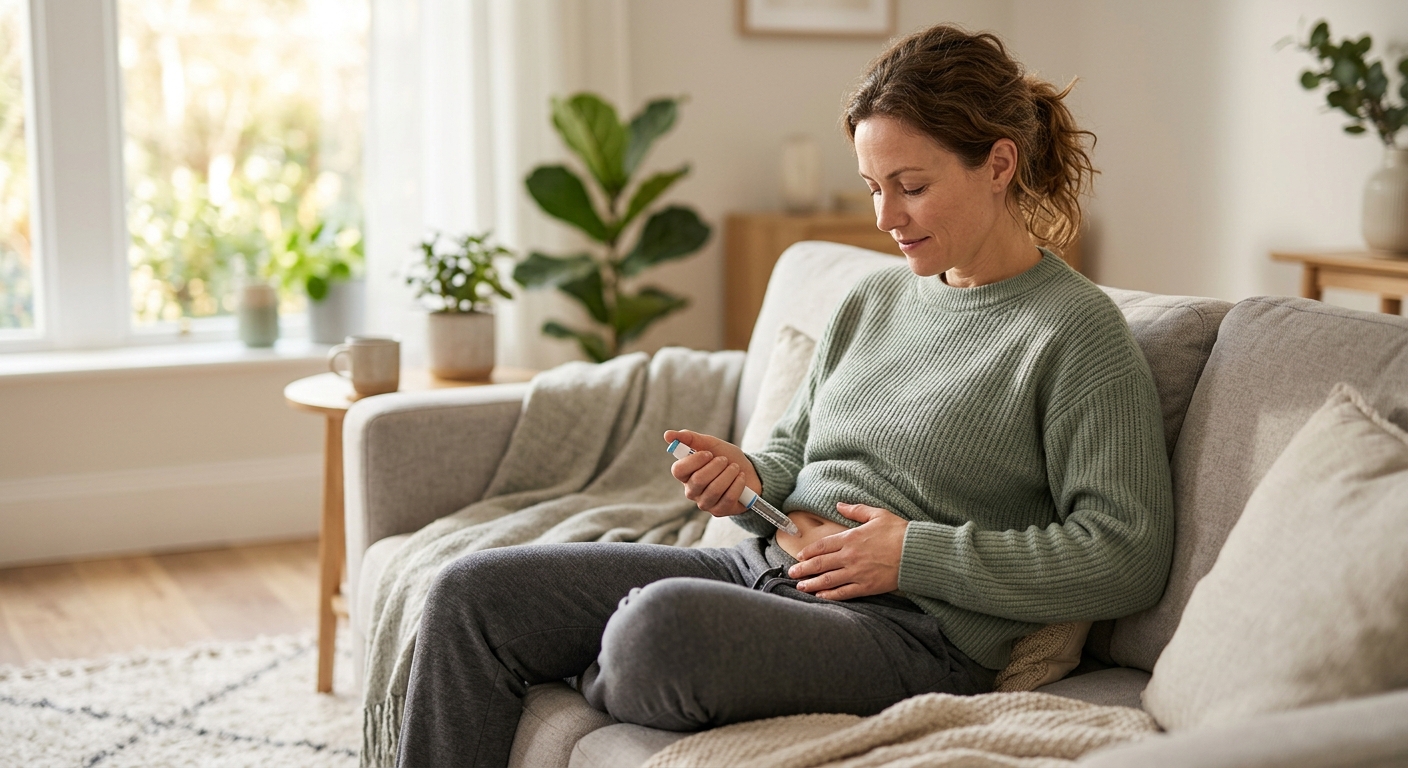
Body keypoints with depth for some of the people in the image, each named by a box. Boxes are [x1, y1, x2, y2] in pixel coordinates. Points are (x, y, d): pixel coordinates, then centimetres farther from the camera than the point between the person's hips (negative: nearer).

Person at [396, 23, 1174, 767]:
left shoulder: (1078, 332, -6)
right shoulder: (871, 300, 16)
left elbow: (1129, 556, -12)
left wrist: (917, 554, -14)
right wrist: (745, 477, 0)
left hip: (908, 630, -7)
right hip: (761, 568, 8)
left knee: (661, 621, -35)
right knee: (474, 592, -5)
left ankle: (590, 688, -1)